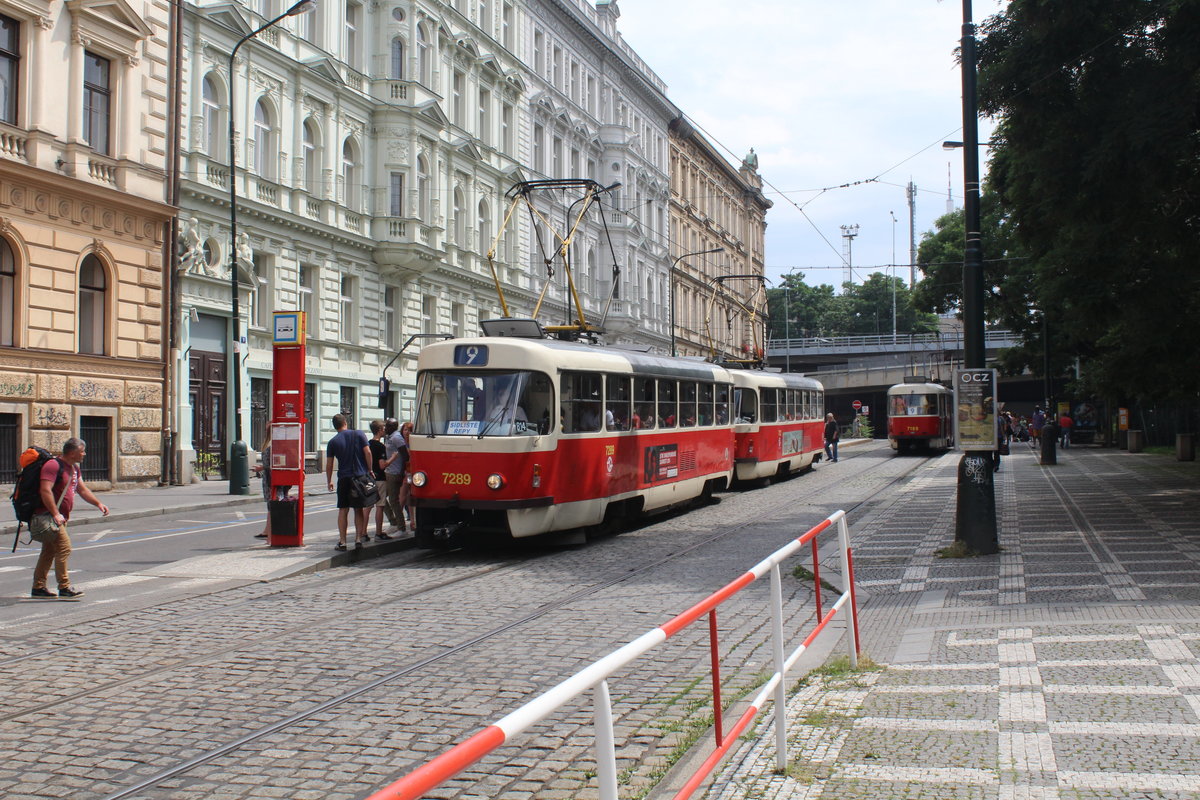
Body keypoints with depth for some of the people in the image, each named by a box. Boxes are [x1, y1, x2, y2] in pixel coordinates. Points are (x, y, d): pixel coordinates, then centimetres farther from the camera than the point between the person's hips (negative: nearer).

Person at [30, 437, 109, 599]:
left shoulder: (74, 469, 15)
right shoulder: (54, 465, -16)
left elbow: (82, 489, 22)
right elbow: (45, 490, -24)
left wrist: (98, 503, 9)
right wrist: (55, 514, -29)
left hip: (60, 517, 10)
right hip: (48, 515, -10)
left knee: (49, 551, 12)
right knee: (64, 548, -14)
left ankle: (38, 588, 18)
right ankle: (64, 588, -12)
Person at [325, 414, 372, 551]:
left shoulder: (333, 442, 1)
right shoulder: (359, 434, 0)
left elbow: (329, 465, 3)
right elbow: (367, 452, -5)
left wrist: (329, 482, 14)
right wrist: (369, 470, 5)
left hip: (344, 478, 0)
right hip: (360, 476, 1)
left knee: (343, 510, 6)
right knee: (359, 510, 10)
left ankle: (342, 541, 3)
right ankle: (359, 538, 4)